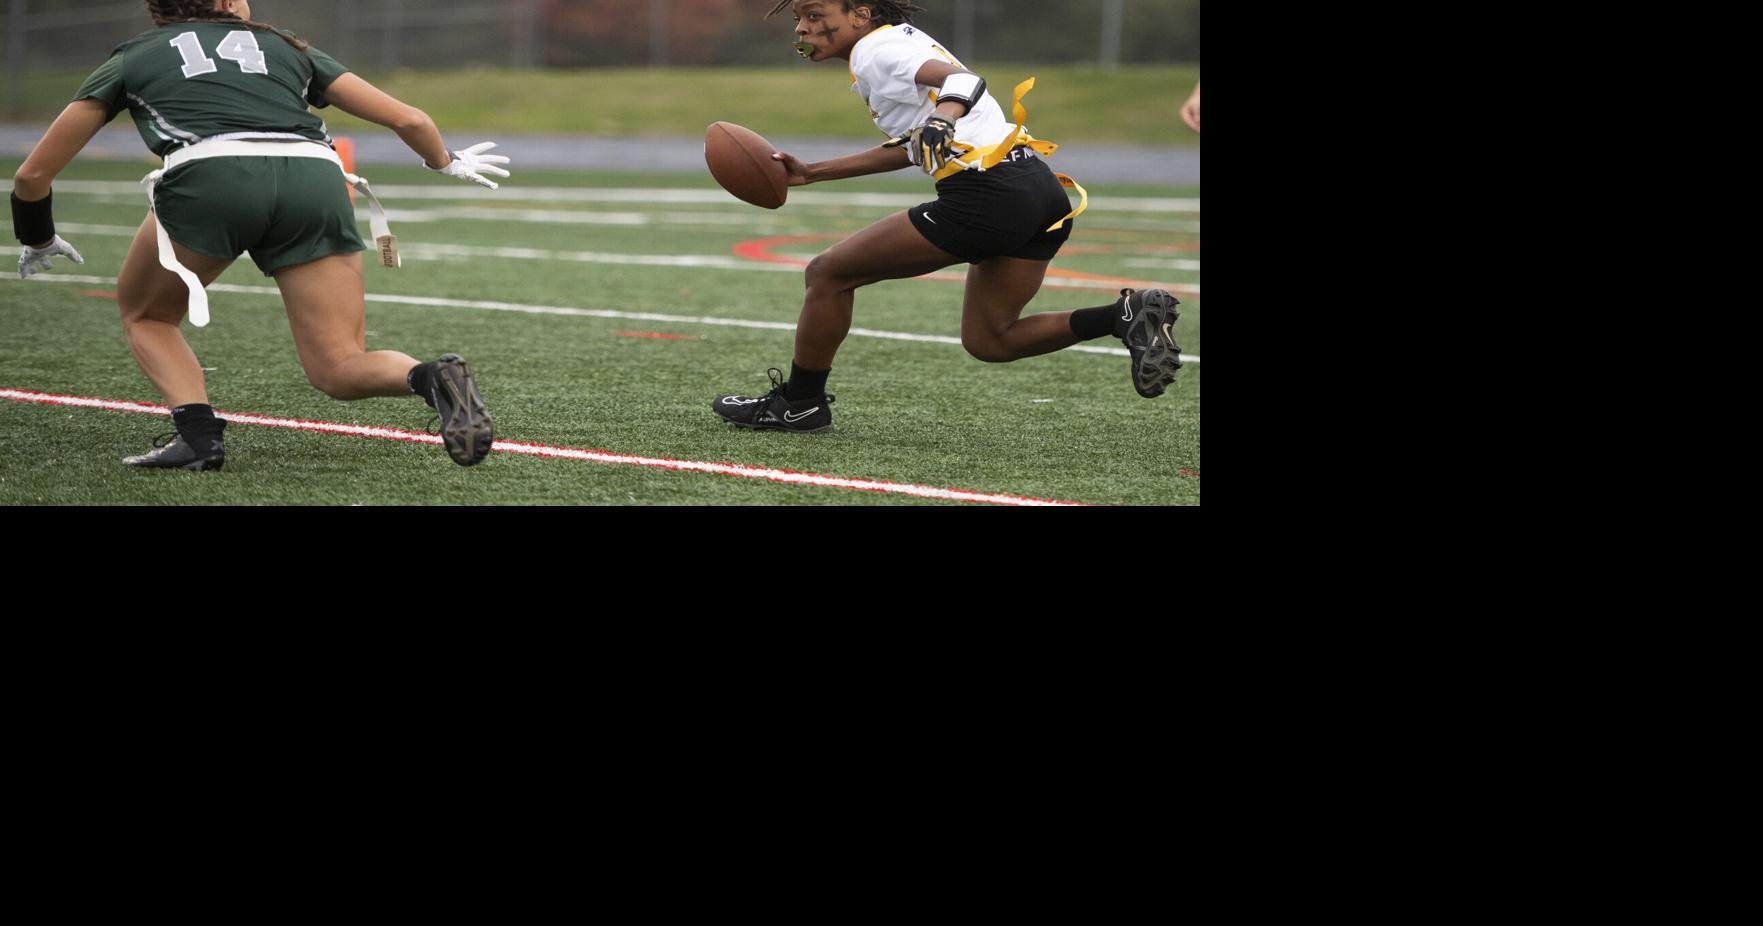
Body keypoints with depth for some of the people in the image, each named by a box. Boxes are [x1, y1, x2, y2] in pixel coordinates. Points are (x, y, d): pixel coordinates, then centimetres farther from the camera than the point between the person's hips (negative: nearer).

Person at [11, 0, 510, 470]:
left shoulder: (130, 58, 28)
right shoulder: (289, 49, 32)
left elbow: (33, 175, 31)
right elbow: (409, 120, 32)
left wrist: (39, 243, 50)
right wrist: (446, 163, 53)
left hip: (207, 177, -2)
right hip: (316, 178, 2)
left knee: (145, 314, 25)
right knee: (340, 370, 8)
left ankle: (199, 436, 2)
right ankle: (431, 378, -23)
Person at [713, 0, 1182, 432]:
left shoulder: (875, 49, -6)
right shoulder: (905, 40, 24)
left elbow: (962, 79, -23)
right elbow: (910, 148, 34)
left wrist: (942, 119, -45)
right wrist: (812, 173, 37)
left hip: (988, 194, -10)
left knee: (829, 274, 3)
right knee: (987, 340, 17)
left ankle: (799, 403, 15)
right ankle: (1127, 314, 2)